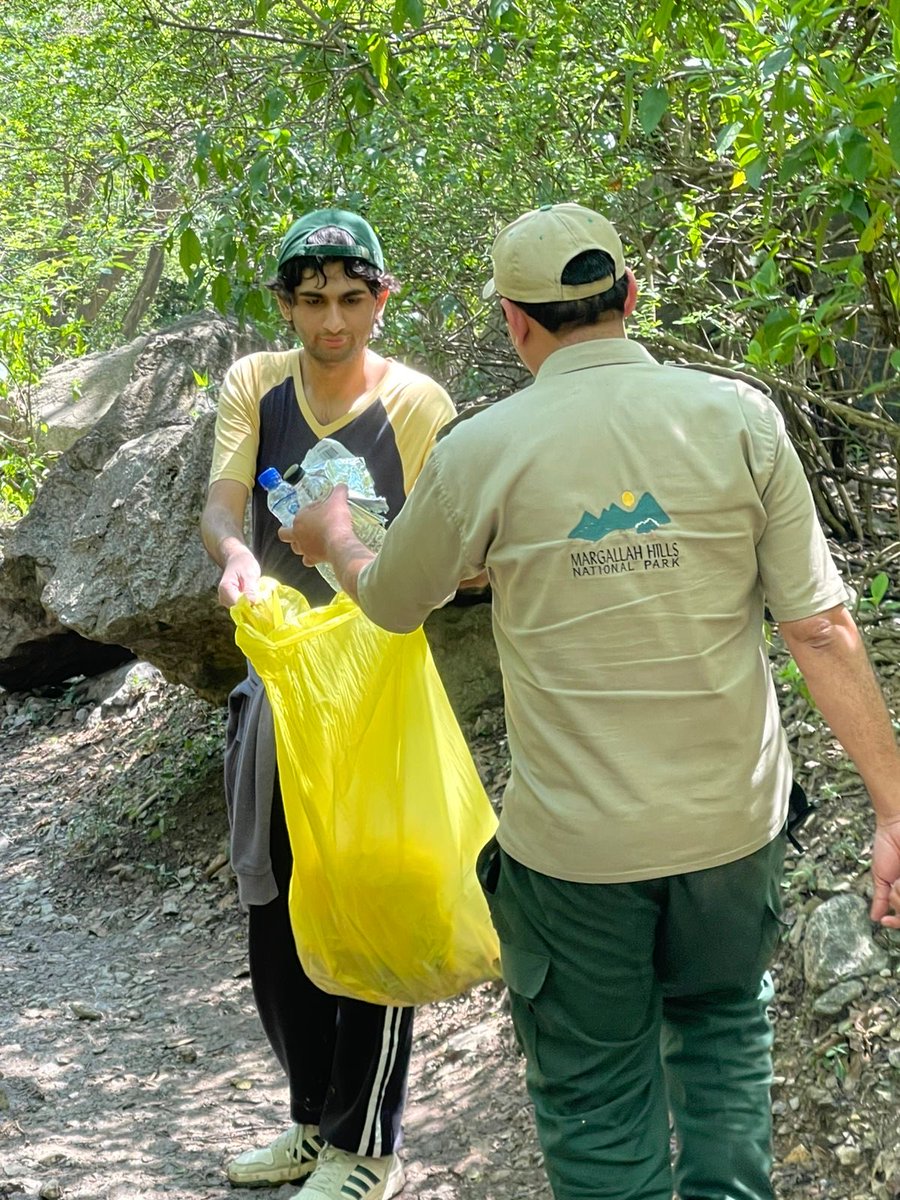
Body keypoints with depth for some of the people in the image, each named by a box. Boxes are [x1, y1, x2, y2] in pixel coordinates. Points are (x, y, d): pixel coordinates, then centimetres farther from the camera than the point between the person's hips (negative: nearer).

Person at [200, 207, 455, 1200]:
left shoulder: (416, 406, -8)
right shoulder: (255, 385, 1)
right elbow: (220, 503, -12)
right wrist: (234, 554, -35)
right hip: (276, 672, 5)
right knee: (274, 913, 15)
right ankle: (314, 1118, 33)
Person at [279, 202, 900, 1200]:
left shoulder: (481, 452, -10)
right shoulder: (737, 417, -8)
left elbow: (389, 603, 8)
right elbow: (820, 628, -9)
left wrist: (332, 540, 30)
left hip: (575, 842, -2)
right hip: (730, 819, 2)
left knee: (597, 1096, 13)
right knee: (722, 1026, 27)